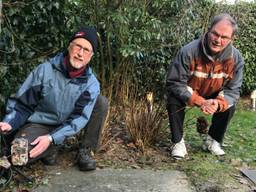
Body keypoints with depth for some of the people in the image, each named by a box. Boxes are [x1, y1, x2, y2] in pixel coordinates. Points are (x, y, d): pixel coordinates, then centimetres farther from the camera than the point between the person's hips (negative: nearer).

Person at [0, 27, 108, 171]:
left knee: (102, 102, -18)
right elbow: (22, 104, -8)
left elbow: (79, 118, -20)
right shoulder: (45, 70, -15)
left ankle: (86, 150, -6)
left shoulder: (91, 83, -12)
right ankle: (53, 149, -1)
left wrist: (51, 138, -32)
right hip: (40, 125, -2)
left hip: (67, 126, 2)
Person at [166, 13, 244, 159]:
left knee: (229, 105, -19)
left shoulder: (236, 58, -22)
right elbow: (174, 83, -30)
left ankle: (214, 140, 6)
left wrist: (219, 103, -39)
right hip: (187, 93, -3)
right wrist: (200, 102, -40)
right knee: (174, 102, -29)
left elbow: (233, 90, -16)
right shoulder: (188, 51, -34)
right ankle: (178, 141, -8)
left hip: (213, 95, 3)